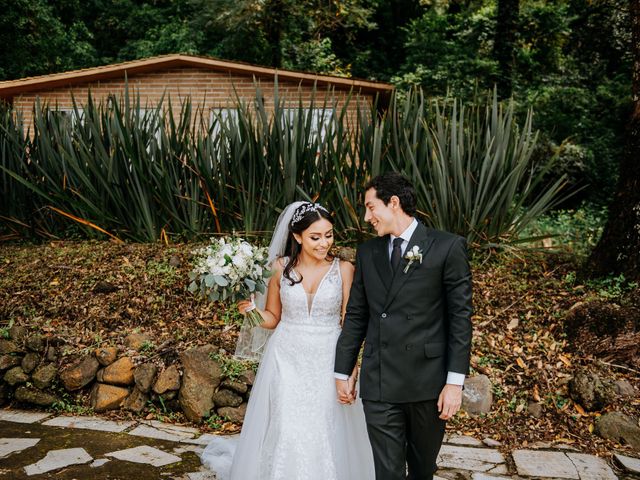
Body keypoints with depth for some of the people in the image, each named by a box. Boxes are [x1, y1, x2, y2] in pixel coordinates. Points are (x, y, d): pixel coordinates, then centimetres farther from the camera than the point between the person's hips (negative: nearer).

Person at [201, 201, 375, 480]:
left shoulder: (343, 269, -2)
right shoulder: (281, 268, 0)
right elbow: (273, 318, 9)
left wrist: (350, 365, -11)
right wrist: (252, 310, -12)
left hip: (328, 361, 0)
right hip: (287, 360, 1)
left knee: (327, 436, 4)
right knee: (286, 435, 2)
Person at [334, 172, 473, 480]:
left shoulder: (447, 247, -4)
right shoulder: (367, 253, 9)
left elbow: (460, 316, -5)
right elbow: (356, 316, 12)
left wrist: (455, 381, -9)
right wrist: (342, 372, 11)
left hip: (428, 381, -2)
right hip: (378, 383, 2)